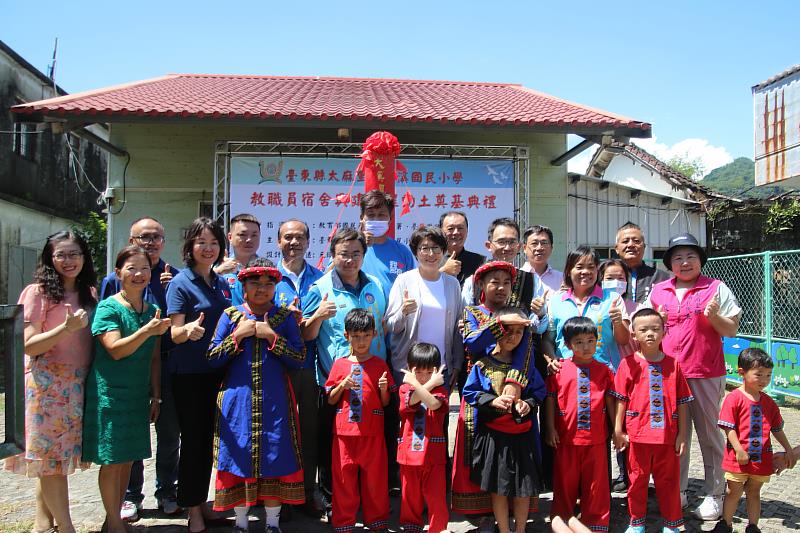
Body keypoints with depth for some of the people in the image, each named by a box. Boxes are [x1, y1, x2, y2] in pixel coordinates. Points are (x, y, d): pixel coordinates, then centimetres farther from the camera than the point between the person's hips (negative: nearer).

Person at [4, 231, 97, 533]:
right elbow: (29, 346, -12)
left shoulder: (89, 293, 11)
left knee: (50, 460, 12)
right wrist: (67, 327, -22)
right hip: (47, 383, -5)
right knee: (51, 456, -1)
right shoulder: (38, 292, -6)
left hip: (78, 383, 5)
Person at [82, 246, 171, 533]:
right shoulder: (108, 307, -9)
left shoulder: (152, 311, 7)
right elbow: (116, 350, -21)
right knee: (112, 459, 2)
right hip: (110, 393, -5)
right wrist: (147, 331, -35)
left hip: (138, 395, 6)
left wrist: (156, 396, 9)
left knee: (128, 457, 12)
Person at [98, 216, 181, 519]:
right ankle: (131, 496, 24)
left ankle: (167, 492, 25)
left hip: (166, 365, 1)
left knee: (169, 432, 9)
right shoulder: (115, 279, 4)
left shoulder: (175, 277, 5)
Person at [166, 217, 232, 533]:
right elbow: (175, 334, -15)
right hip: (188, 374, -6)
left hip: (215, 372, 6)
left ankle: (202, 503, 27)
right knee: (192, 439, 1)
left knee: (207, 439, 14)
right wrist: (189, 329, -37)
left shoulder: (222, 284, 9)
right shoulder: (180, 283, -9)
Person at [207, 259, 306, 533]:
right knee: (239, 457, 6)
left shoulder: (285, 317, 4)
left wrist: (271, 336, -13)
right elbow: (212, 358, 1)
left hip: (275, 400, 0)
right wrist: (238, 335, -10)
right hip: (238, 399, 0)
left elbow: (299, 358, -3)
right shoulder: (230, 315, 4)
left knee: (275, 458, 4)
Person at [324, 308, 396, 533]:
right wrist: (343, 385, -11)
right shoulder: (339, 364, 4)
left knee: (374, 476, 6)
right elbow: (330, 400, 6)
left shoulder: (380, 365, 3)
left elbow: (386, 403, 6)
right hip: (344, 430, 1)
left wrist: (383, 389, -14)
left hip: (372, 430, 0)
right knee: (344, 475, 6)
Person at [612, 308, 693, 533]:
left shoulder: (673, 364, 2)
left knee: (669, 481, 11)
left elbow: (682, 402, 4)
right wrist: (618, 430, -3)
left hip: (667, 436, 1)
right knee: (637, 480, 11)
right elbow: (621, 400, -1)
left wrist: (682, 434, 2)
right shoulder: (629, 364, -3)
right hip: (637, 435, -1)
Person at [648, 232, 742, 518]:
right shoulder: (658, 291, 9)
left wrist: (714, 316, -17)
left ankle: (714, 496, 17)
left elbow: (732, 329, 1)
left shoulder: (716, 288, 0)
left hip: (706, 375, -3)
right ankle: (677, 492, 23)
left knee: (708, 433, 6)